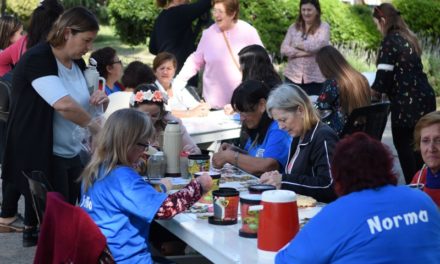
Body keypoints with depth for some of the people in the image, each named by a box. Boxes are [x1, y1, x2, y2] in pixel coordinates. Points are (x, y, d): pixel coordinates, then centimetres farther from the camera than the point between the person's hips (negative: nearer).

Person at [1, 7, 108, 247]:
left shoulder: (76, 61, 7)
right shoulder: (37, 59, -19)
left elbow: (80, 103, 20)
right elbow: (64, 105, -32)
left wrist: (98, 100, -3)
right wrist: (98, 127, -22)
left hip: (71, 153, 8)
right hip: (41, 156, -8)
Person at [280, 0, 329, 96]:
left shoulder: (324, 27, 1)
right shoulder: (293, 27, 10)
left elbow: (318, 45, -16)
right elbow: (284, 49, 0)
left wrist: (297, 45, -3)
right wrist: (304, 53, -13)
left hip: (314, 78, -3)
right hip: (293, 76, 3)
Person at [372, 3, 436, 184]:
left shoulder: (390, 41, -10)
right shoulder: (408, 38, 16)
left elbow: (384, 76, -13)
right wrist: (382, 90, 25)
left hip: (407, 101, -8)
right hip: (424, 97, 8)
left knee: (404, 145, 1)